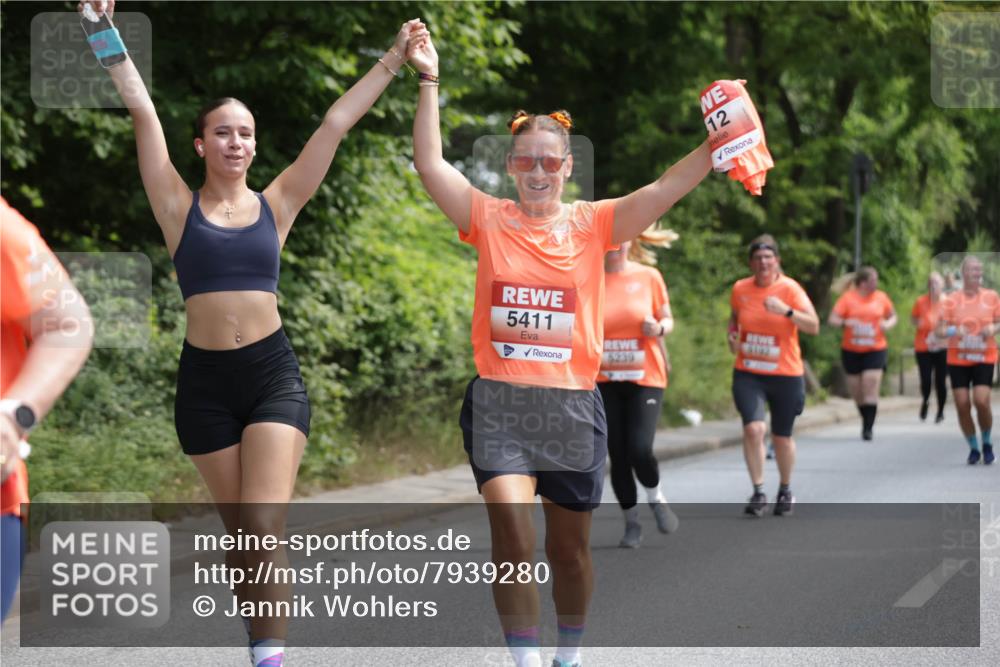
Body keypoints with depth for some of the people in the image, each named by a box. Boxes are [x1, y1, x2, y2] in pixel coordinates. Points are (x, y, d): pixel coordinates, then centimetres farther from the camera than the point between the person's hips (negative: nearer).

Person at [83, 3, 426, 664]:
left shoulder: (276, 205, 6)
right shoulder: (180, 208, 3)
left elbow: (336, 123, 5)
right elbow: (143, 111, -1)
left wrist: (394, 58, 6)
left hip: (274, 374, -1)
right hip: (205, 379, 1)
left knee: (265, 527, -13)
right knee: (238, 532, 9)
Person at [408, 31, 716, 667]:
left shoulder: (593, 224, 2)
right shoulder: (490, 220, 2)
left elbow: (670, 187, -6)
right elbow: (431, 164, -7)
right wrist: (429, 81, -13)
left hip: (572, 403, 1)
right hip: (500, 401, -1)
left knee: (570, 547, 13)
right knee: (512, 531, -18)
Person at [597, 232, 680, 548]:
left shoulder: (648, 276, 0)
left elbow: (667, 320, 9)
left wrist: (659, 328, -13)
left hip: (645, 378, -1)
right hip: (604, 381, 1)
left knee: (639, 449, -15)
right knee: (617, 455, 1)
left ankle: (656, 498, 15)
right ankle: (632, 522, 19)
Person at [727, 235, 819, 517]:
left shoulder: (790, 289, -9)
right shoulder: (740, 289, 1)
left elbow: (814, 326, -17)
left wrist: (787, 311, -32)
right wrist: (732, 335, 1)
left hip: (785, 374, -1)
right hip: (748, 374, 1)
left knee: (782, 437, 10)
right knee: (753, 428, -19)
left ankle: (785, 491, 32)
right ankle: (758, 492, -10)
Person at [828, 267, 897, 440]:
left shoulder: (881, 297, 4)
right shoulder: (848, 297, -2)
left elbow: (892, 316, 16)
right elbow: (832, 319, -7)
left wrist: (888, 324, -6)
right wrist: (844, 322, -27)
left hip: (875, 350, 0)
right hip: (851, 351, 0)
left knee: (870, 390, -13)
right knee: (856, 392, 7)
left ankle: (868, 427, -12)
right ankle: (866, 420, 30)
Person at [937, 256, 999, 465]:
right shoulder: (951, 300, 0)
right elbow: (940, 330, 1)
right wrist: (953, 331, -21)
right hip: (957, 359, 1)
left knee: (981, 401, -16)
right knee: (962, 405, -3)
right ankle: (973, 448, 15)